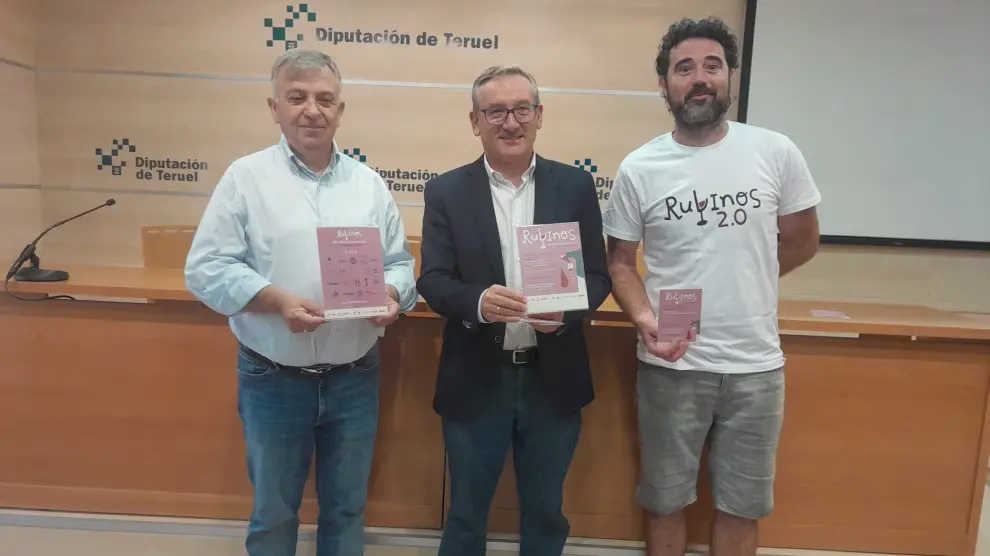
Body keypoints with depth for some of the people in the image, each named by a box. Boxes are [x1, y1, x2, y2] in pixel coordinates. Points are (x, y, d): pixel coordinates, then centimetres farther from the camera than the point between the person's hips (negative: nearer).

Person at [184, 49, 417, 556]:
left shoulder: (369, 183, 4)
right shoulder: (245, 177, -4)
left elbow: (400, 263, 6)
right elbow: (207, 268, -8)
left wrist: (391, 296, -15)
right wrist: (276, 300, -22)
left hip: (355, 378, 3)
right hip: (272, 379, -2)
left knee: (346, 506, 19)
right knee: (273, 509, 17)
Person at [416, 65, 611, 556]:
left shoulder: (576, 186, 0)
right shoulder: (446, 192, -2)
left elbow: (598, 276, 0)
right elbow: (432, 282, -6)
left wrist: (566, 309, -21)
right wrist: (477, 301, -27)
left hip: (553, 380, 1)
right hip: (475, 382, -1)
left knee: (546, 513, 20)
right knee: (466, 514, 17)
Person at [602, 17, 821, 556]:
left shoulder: (776, 153, -3)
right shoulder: (638, 169, -5)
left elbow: (802, 242, 8)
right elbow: (620, 261, 0)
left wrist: (739, 282, 5)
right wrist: (644, 319, -17)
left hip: (755, 364, 1)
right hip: (671, 365, -1)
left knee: (741, 505, 17)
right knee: (665, 500, 16)